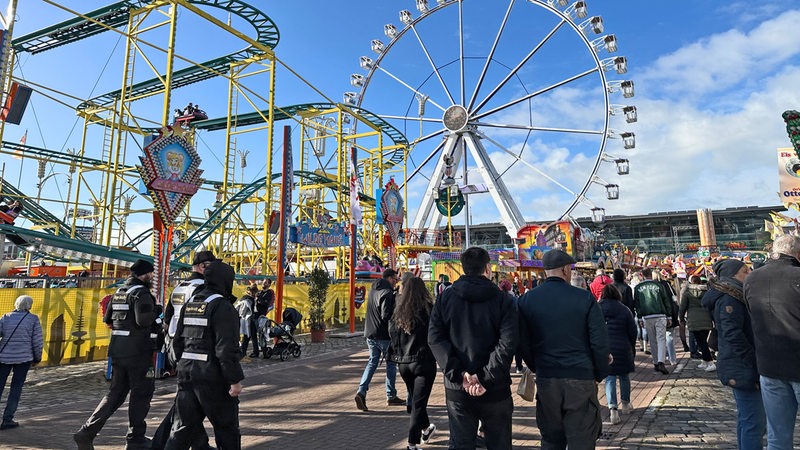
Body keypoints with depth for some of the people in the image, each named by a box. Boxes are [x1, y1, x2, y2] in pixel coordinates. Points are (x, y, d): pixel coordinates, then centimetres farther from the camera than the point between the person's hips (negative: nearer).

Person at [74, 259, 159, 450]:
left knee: (115, 393, 17)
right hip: (138, 353, -8)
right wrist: (156, 311, -7)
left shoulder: (119, 292, 14)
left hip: (117, 351, 8)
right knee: (141, 394, 4)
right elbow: (144, 320, -25)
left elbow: (107, 319, 19)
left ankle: (87, 431, 9)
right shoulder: (141, 293, -14)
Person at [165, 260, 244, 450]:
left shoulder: (189, 305, 10)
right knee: (227, 427, 9)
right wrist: (235, 380, -17)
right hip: (212, 376, -7)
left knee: (184, 425, 15)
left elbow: (178, 341, 16)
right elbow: (227, 348, -21)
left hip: (186, 370, 7)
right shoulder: (223, 307, -16)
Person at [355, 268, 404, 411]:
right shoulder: (387, 293, -17)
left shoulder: (373, 290, 12)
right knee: (391, 363, 8)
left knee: (372, 362, 13)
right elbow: (386, 316, -24)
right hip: (384, 335, -7)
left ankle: (361, 391, -3)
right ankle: (391, 396, 17)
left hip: (370, 334, 8)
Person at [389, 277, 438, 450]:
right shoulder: (428, 310, -13)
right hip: (423, 362, -5)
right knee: (419, 403, 4)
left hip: (403, 363, 5)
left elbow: (392, 334, 3)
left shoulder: (398, 312, -1)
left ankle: (426, 428, 43)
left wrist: (397, 355, 13)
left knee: (415, 399, 23)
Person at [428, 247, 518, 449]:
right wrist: (485, 378, -17)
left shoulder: (445, 298, 1)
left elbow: (435, 338, -7)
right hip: (495, 389, -1)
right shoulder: (503, 300, -5)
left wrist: (459, 374, -12)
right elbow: (507, 343, -16)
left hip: (457, 388, 2)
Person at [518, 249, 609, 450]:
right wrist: (599, 375, 7)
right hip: (581, 379, -2)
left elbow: (523, 344, 2)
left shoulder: (527, 300, 0)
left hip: (546, 381, 2)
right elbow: (600, 342, -6)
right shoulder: (585, 298, -6)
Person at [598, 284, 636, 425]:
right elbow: (633, 332, 0)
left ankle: (613, 408, -8)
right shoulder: (624, 310, -3)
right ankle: (625, 404, 35)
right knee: (624, 376, 19)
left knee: (610, 378, 5)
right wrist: (632, 348, 14)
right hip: (623, 349, 0)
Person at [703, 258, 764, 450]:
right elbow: (733, 335, -22)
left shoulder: (734, 295, 16)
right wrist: (756, 363, -17)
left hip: (739, 368, 11)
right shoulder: (729, 298, -16)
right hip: (743, 369, -11)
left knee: (745, 418, 19)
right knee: (754, 422, -8)